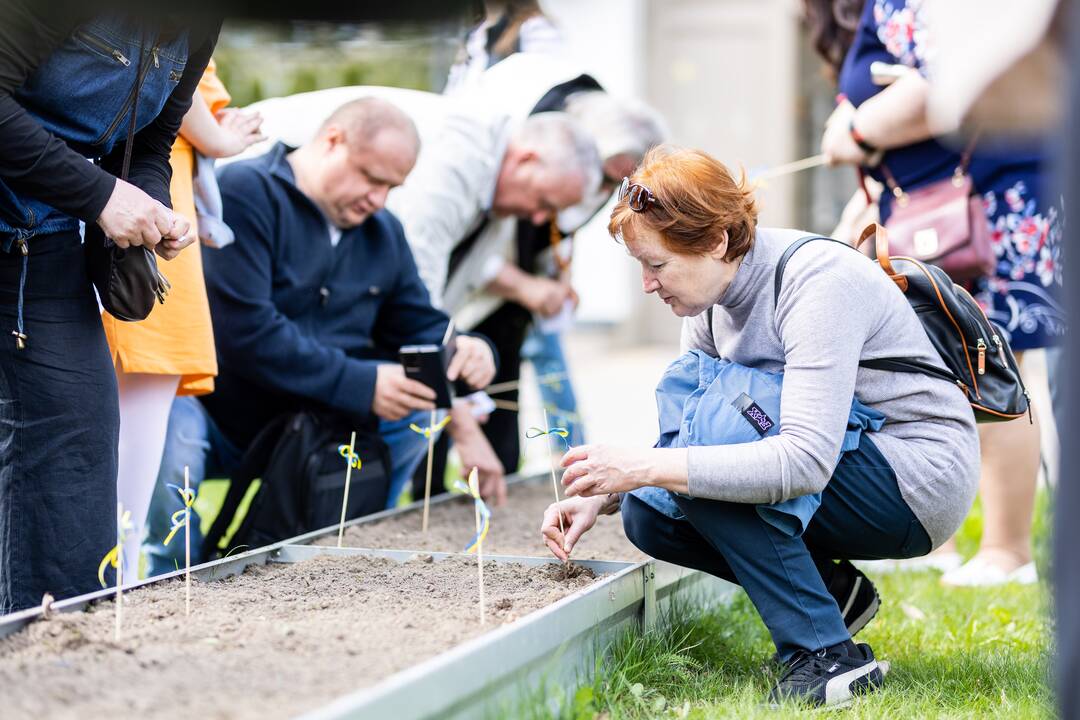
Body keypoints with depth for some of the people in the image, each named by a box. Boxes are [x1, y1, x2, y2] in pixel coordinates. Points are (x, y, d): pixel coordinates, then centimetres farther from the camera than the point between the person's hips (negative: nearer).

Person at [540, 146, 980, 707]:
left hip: (921, 481, -8)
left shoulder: (816, 282, -25)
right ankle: (830, 589, 6)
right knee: (648, 514, -7)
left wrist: (646, 467, -36)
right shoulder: (712, 301, 1)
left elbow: (806, 461, -36)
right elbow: (680, 439, 9)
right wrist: (601, 496, -9)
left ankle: (826, 656, -23)